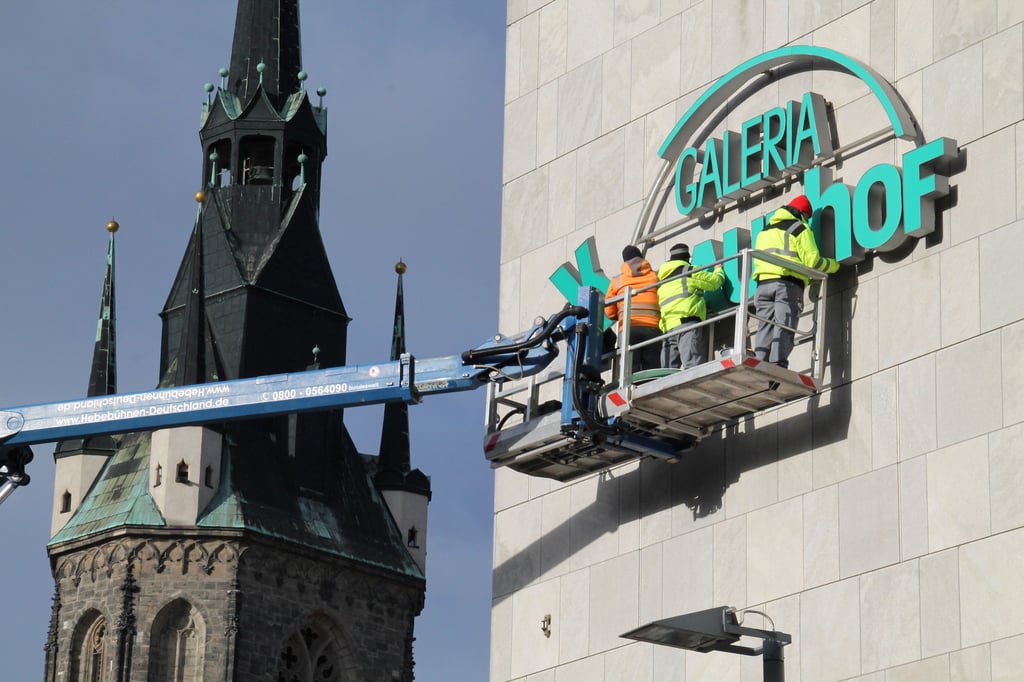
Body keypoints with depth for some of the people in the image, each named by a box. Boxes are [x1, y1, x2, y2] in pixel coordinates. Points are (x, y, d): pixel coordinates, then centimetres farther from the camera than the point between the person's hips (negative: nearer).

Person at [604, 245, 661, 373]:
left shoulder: (617, 280, 14)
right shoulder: (655, 276, 12)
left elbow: (609, 312, 14)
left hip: (628, 329, 0)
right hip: (652, 328, 0)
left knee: (631, 370, -6)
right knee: (652, 370, -2)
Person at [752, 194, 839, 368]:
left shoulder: (765, 231, 27)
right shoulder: (800, 228, 7)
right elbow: (812, 260, -1)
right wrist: (833, 265, 13)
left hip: (763, 283, 5)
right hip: (788, 285, -5)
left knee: (765, 328, -2)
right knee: (784, 328, -13)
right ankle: (777, 366, -27)